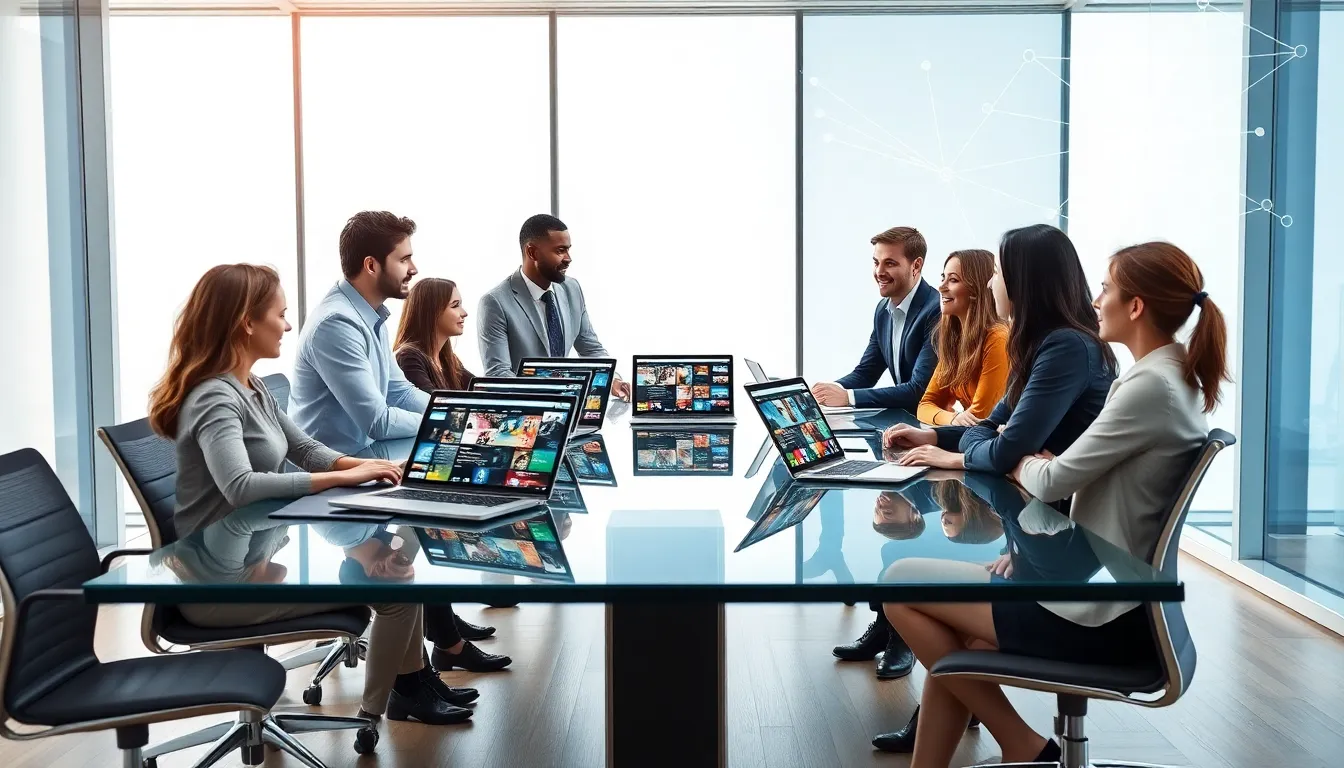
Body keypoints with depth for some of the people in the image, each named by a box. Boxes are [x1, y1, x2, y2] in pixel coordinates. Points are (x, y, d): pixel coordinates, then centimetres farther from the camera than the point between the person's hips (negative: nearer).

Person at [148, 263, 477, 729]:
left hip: (258, 552, 10)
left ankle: (411, 681, 17)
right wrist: (345, 477, -30)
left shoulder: (251, 389, 10)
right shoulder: (215, 398, -21)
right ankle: (375, 707, 11)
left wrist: (366, 465, -3)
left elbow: (304, 449, 17)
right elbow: (240, 487, -35)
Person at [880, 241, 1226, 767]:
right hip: (1109, 591, 10)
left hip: (1100, 617, -10)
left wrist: (1021, 464, 7)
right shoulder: (1172, 377, 10)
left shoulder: (1149, 387, -21)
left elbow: (1052, 481, -15)